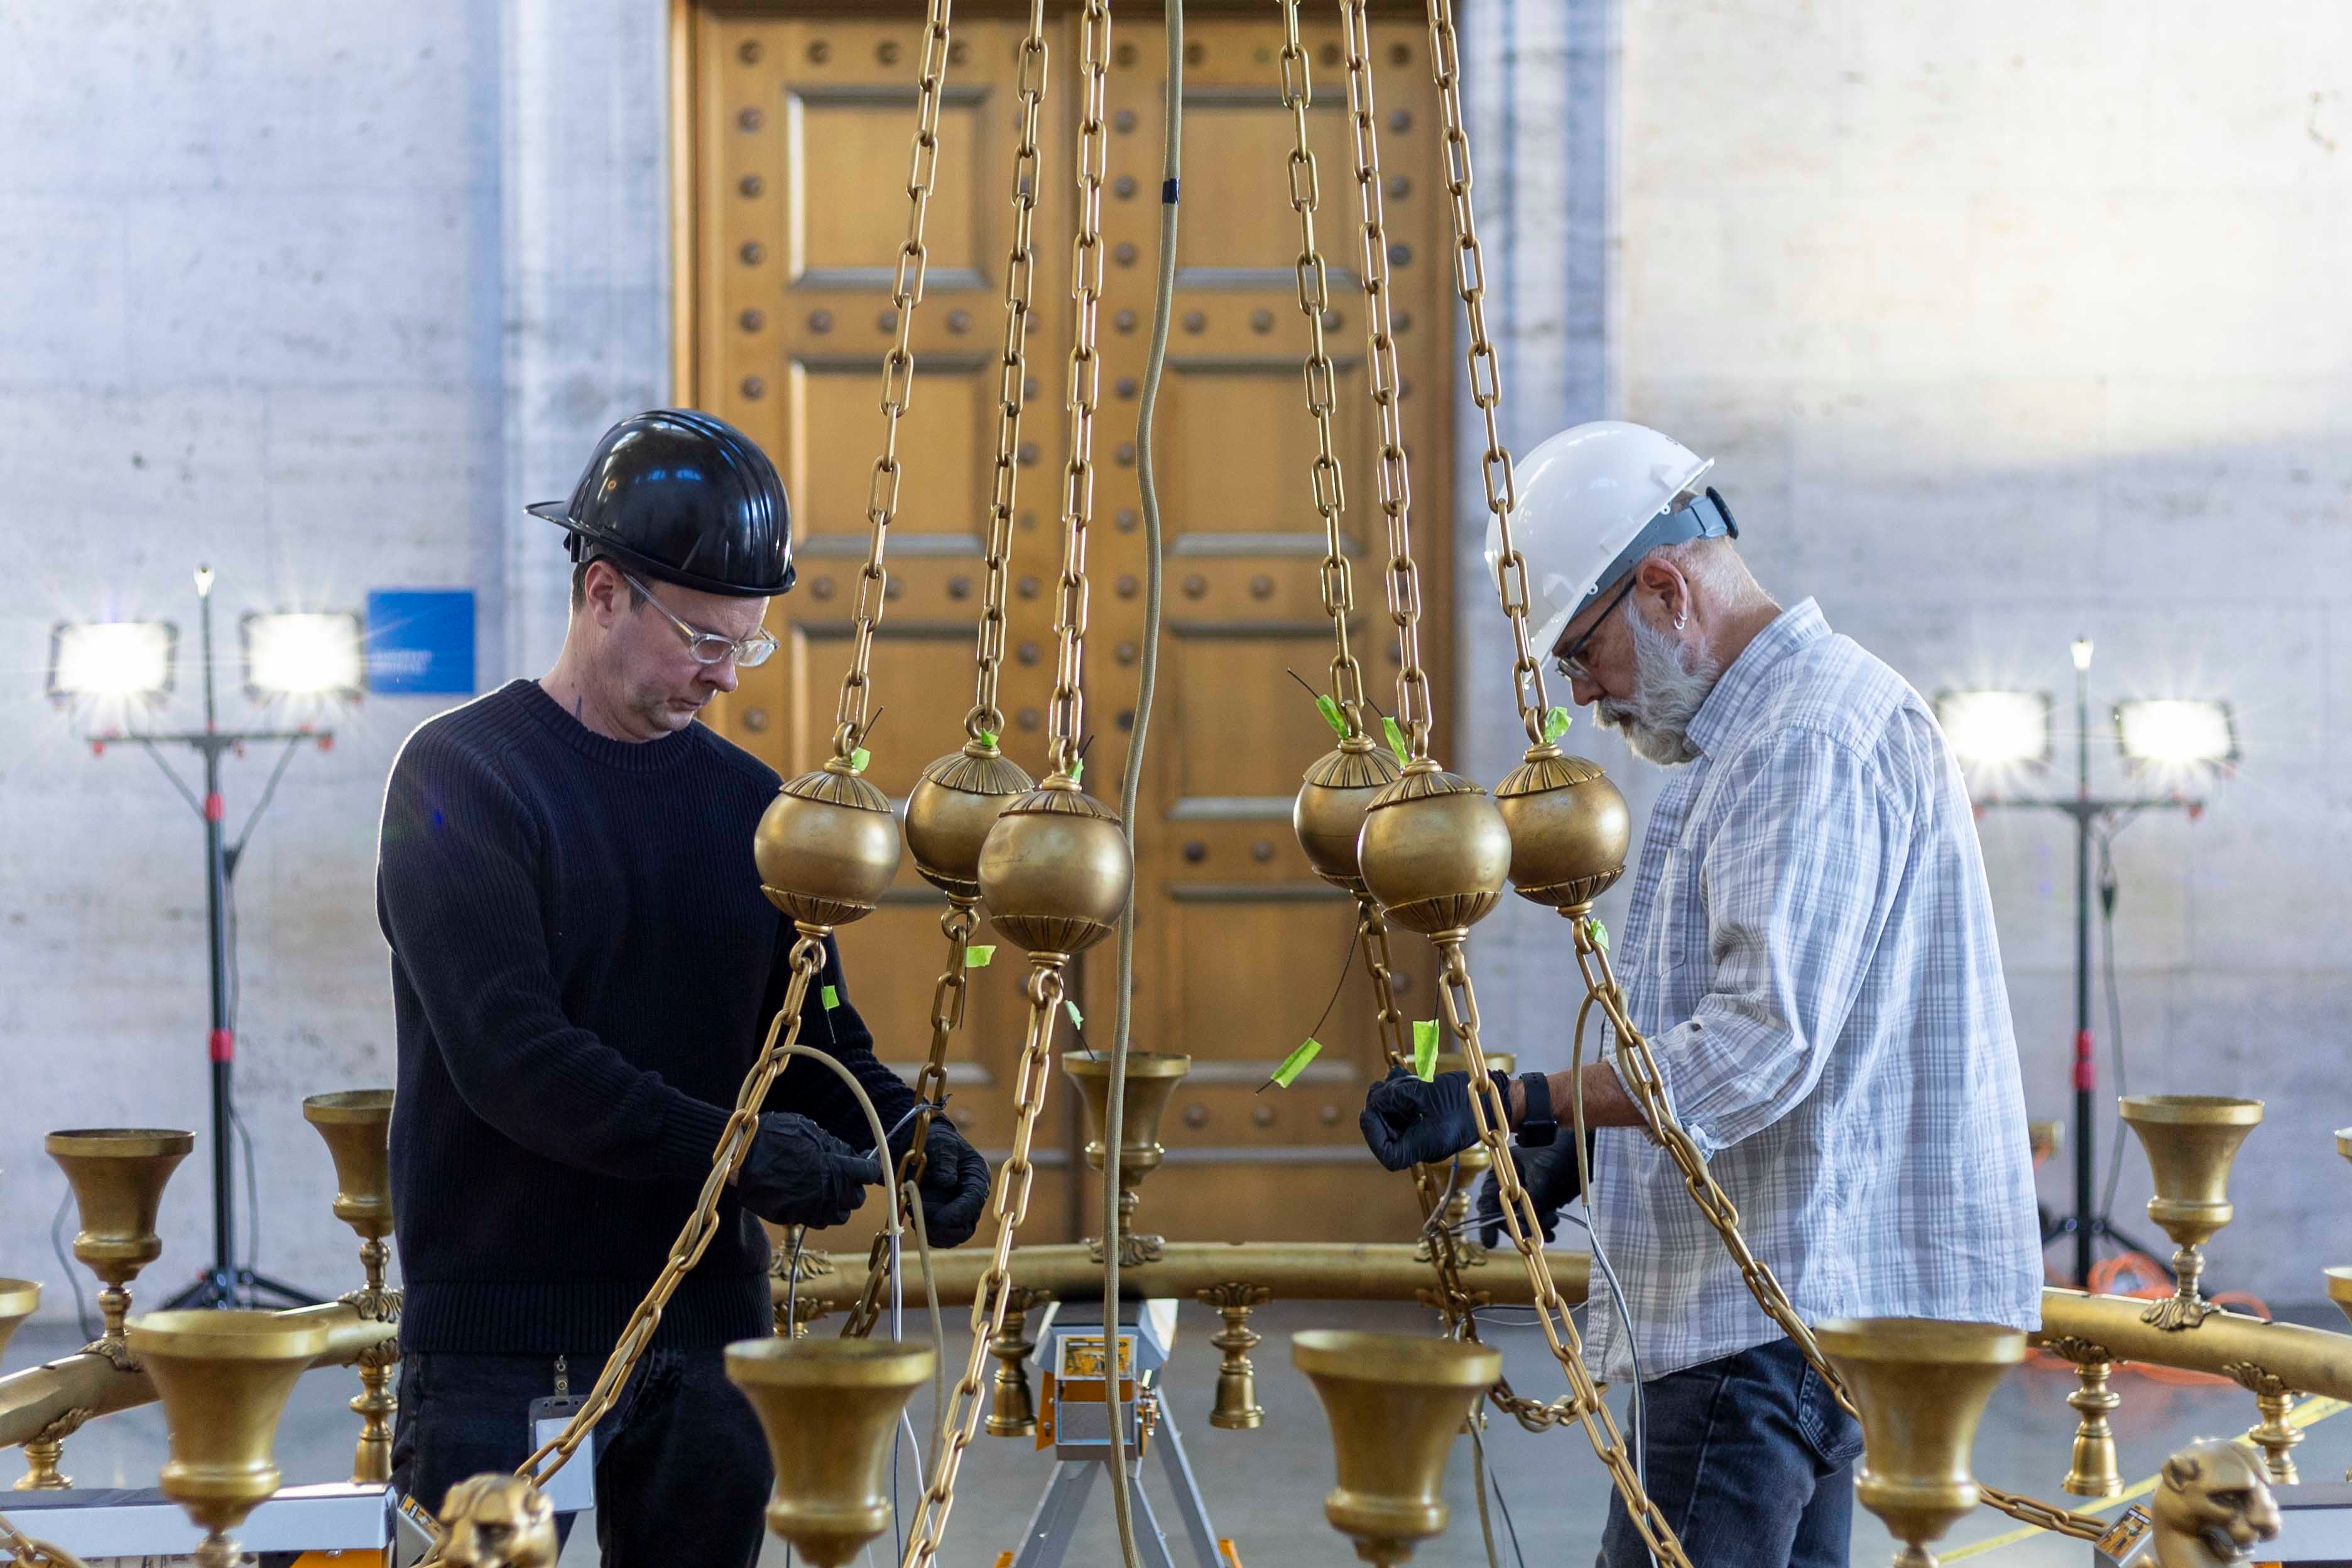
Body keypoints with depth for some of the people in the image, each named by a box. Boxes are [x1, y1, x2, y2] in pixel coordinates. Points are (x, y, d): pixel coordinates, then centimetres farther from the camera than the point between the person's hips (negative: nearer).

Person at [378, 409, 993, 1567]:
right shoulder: (463, 778, -6)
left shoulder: (750, 807, 11)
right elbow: (509, 1052, -18)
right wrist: (729, 1147, -24)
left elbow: (810, 1034, 15)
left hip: (705, 1319, 5)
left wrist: (905, 1137, -6)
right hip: (503, 1335, -5)